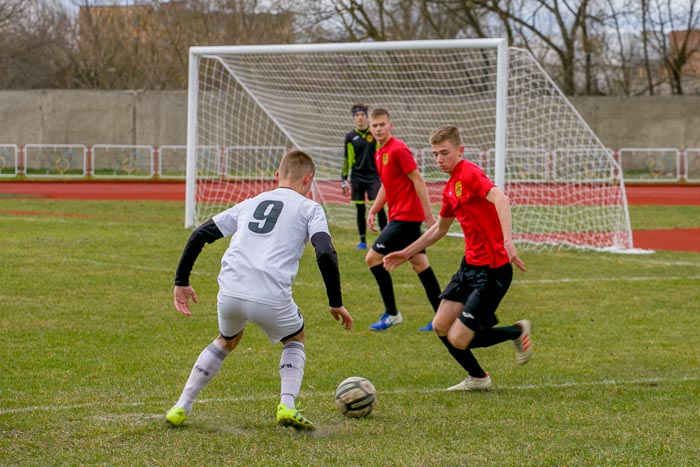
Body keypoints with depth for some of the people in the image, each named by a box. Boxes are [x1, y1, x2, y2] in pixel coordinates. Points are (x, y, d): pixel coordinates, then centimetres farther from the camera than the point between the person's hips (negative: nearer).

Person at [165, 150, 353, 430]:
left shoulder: (250, 204, 25)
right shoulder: (309, 208, 12)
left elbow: (200, 235, 21)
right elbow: (326, 255, -3)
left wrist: (182, 281, 27)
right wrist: (336, 304, 4)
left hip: (229, 294, 4)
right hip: (271, 299, -3)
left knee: (227, 341, 34)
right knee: (295, 340, 28)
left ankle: (181, 408, 27)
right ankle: (287, 406, 6)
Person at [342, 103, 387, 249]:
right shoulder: (350, 137, 4)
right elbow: (347, 160, 10)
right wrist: (343, 179, 8)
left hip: (374, 176, -1)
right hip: (357, 178, 1)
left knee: (379, 207, -10)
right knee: (360, 209, 4)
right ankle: (362, 241, 12)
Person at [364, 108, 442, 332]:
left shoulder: (398, 149, -14)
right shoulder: (379, 153, 14)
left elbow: (418, 181, -16)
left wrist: (429, 214, -19)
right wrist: (373, 211, 18)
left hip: (405, 217, -9)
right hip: (398, 215, 9)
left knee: (373, 258, -8)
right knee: (420, 263, 10)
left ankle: (391, 313, -3)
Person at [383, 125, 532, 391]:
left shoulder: (470, 174, -15)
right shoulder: (450, 187, 14)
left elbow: (500, 199, -34)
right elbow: (440, 229, 30)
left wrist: (508, 242, -47)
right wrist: (406, 253, 30)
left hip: (492, 270, -9)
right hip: (470, 266, 9)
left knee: (458, 339, -11)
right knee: (441, 326, 8)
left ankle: (518, 332, 12)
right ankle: (477, 378, 28)